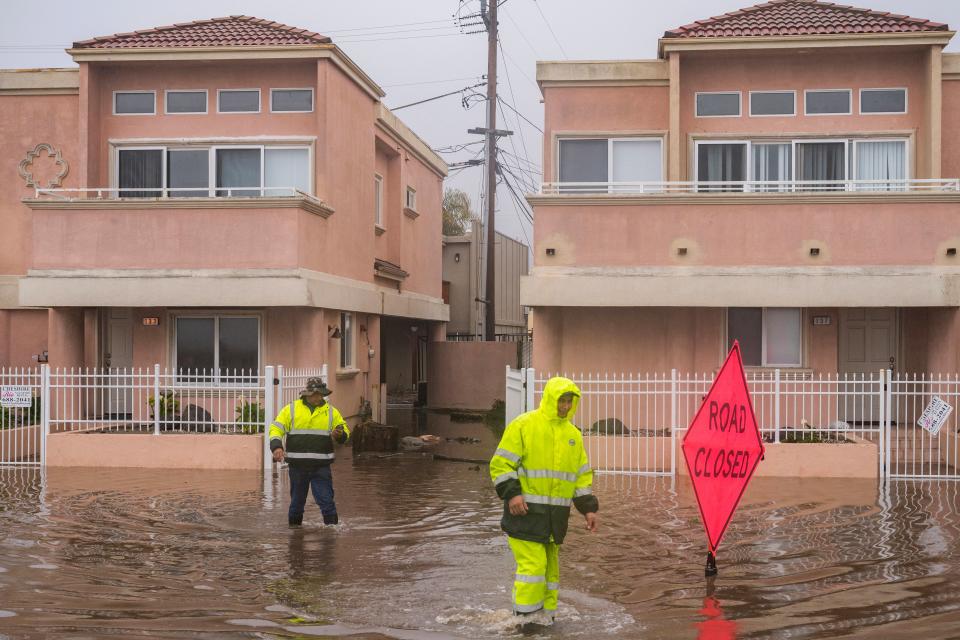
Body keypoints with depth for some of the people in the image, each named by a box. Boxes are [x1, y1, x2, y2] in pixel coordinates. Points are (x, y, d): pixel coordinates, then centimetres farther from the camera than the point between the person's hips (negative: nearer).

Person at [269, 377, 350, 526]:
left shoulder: (331, 411, 7)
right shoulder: (291, 409, 3)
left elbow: (345, 430, 13)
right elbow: (276, 428, 2)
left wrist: (340, 434, -11)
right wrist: (276, 446, -15)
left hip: (321, 466, 0)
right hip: (298, 465, 0)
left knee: (326, 501, -7)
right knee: (297, 501, 13)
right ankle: (294, 528, 30)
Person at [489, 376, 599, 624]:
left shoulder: (573, 434, 13)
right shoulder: (523, 425, -7)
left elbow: (582, 475, 18)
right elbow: (500, 464, -8)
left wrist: (588, 508, 10)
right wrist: (511, 493, -20)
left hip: (556, 515, 6)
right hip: (525, 511, -6)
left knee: (550, 565, 11)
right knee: (533, 563, -10)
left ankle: (545, 615, 22)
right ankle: (526, 617, 2)